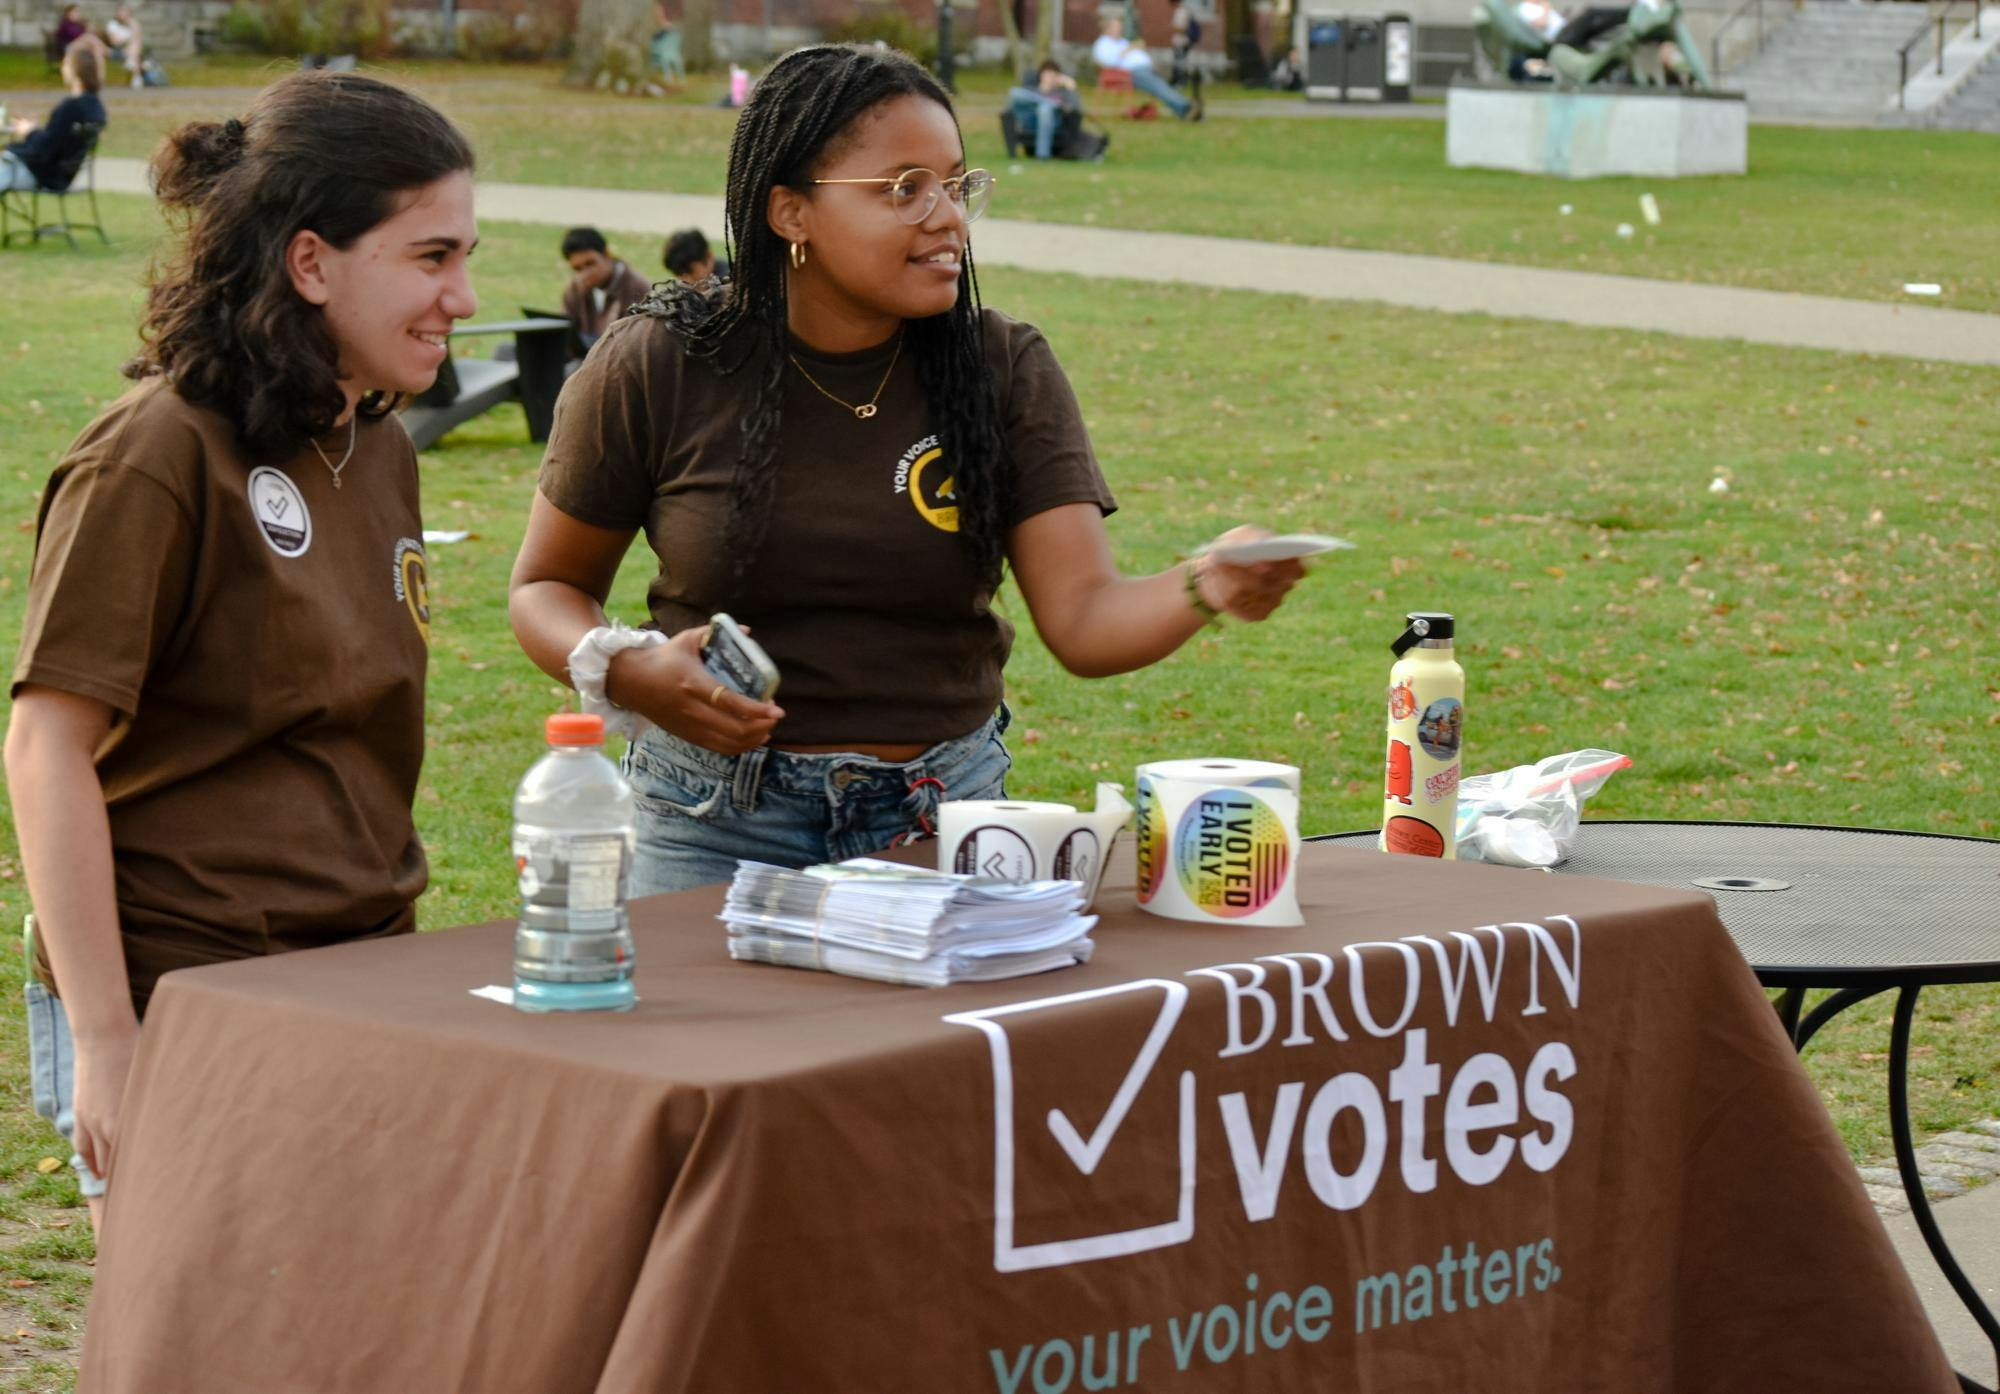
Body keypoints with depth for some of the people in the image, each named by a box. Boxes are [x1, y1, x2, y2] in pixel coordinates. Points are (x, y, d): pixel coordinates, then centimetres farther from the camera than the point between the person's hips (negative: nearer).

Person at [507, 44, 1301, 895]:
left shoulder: (1005, 371, -3)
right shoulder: (655, 370, -8)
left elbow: (1084, 621, -12)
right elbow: (544, 589, 4)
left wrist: (1205, 589, -32)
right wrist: (625, 673, -17)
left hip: (946, 811, 2)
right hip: (723, 823, -1)